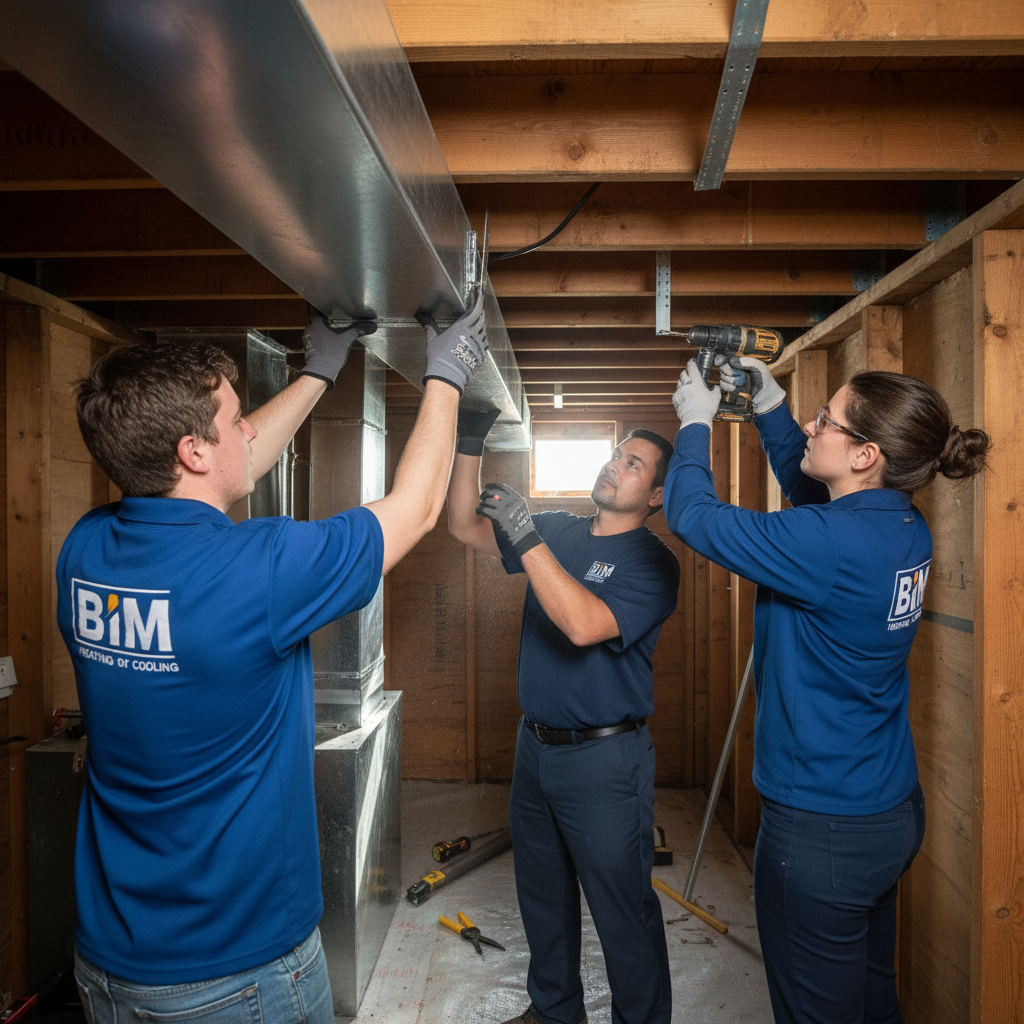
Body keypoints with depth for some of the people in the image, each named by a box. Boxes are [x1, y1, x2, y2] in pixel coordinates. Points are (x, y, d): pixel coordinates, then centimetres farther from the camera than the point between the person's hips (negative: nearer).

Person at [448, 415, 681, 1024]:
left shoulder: (652, 562, -14)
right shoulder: (557, 530, 4)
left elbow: (585, 624, -30)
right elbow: (465, 526, 5)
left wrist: (526, 538, -31)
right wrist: (470, 444, -7)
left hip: (604, 757, -6)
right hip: (535, 744, 7)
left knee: (623, 909, 8)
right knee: (542, 895, 23)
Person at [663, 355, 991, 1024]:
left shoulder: (831, 543, -29)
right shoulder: (907, 529, -2)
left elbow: (694, 515, -21)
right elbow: (805, 484, 16)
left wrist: (696, 423, -5)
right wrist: (769, 404, 9)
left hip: (822, 830, -8)